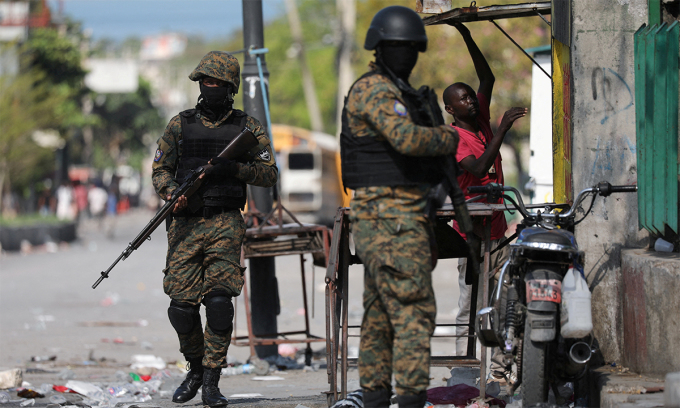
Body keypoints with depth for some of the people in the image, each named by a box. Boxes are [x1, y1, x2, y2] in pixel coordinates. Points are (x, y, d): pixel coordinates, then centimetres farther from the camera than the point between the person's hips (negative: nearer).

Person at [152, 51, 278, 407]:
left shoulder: (247, 128, 6)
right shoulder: (180, 125, 9)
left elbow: (270, 174, 4)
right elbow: (160, 169, 12)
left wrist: (235, 169, -14)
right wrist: (172, 193, -10)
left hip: (226, 226, -2)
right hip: (186, 223, 2)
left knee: (219, 301, -14)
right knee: (181, 304, -3)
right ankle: (195, 368, 22)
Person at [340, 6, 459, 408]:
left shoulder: (399, 93, 21)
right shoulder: (373, 90, -12)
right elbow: (407, 138, -29)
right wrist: (449, 138, -9)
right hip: (391, 219, -10)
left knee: (381, 312, 12)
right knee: (414, 310, -13)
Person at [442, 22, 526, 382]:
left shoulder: (482, 122, 11)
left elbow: (487, 79, 8)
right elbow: (479, 168, -26)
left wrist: (468, 38, -1)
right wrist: (503, 129, -26)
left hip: (496, 229, 8)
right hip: (472, 233, -8)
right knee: (471, 306, -6)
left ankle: (496, 364, 9)